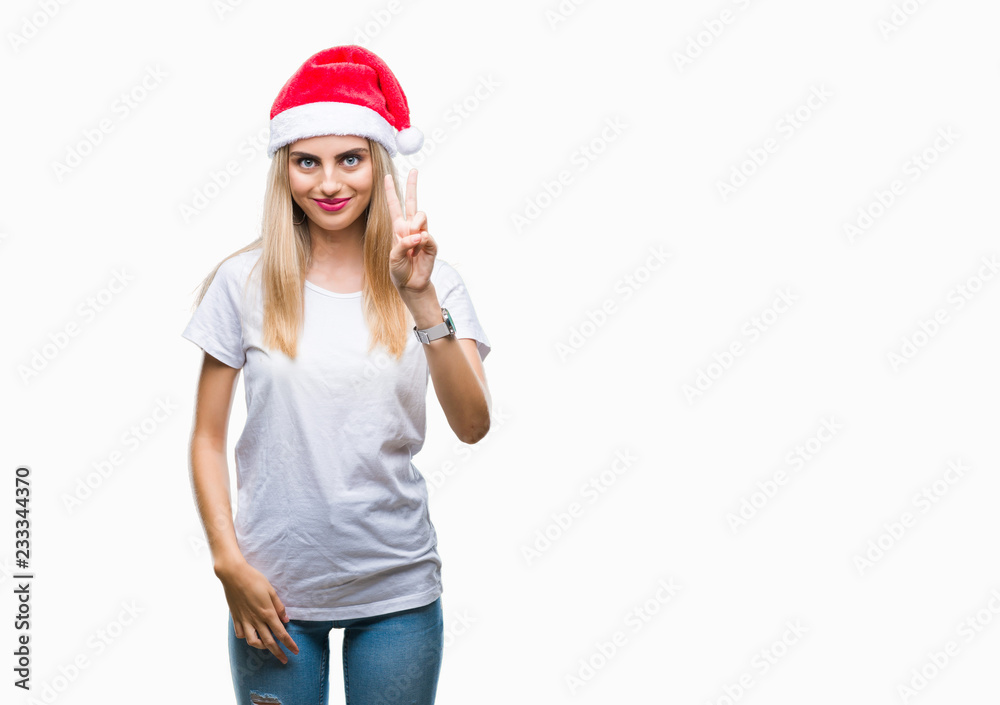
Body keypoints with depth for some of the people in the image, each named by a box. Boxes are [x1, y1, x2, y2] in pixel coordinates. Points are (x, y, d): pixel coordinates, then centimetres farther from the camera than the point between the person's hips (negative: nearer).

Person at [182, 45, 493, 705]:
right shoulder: (244, 283, -3)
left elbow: (473, 425, -15)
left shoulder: (434, 282, -2)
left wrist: (422, 301, -24)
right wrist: (229, 563, -6)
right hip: (274, 586, 0)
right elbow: (208, 438, 2)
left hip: (399, 589, 1)